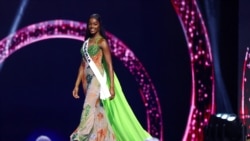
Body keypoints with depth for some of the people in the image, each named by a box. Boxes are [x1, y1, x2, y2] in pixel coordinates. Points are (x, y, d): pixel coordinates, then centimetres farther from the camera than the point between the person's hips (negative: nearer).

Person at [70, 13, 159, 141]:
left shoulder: (102, 42, -5)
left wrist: (112, 86, -16)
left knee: (89, 109, -14)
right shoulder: (86, 42, 15)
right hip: (87, 80, 7)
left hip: (97, 78, -7)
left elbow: (109, 65, -10)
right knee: (97, 111, 7)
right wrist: (77, 85, 12)